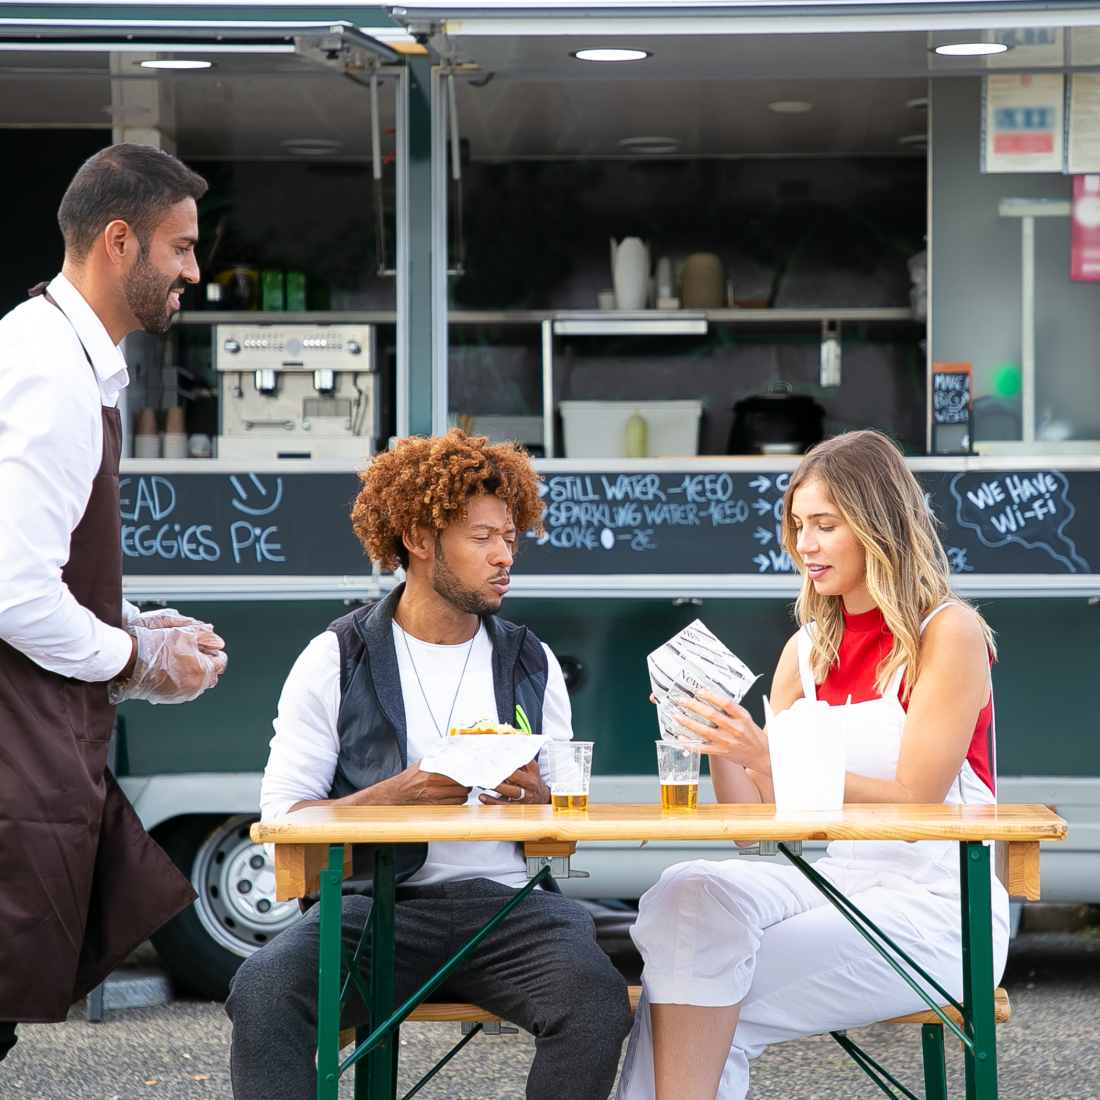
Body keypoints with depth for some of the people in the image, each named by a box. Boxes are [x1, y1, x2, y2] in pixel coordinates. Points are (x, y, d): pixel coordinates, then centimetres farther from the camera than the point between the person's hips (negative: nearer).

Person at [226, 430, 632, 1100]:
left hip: (503, 901, 2)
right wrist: (395, 795, -15)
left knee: (596, 1001, -31)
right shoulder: (335, 661, 7)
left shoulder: (532, 664, 17)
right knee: (264, 994, -33)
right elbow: (282, 814, 0)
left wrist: (539, 800, -6)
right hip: (373, 904, -2)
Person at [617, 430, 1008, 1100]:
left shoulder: (948, 634, -6)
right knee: (692, 893, -24)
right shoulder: (808, 651, 12)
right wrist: (722, 748, -10)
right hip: (835, 886, 6)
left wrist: (770, 758, -23)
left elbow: (913, 801, -15)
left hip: (936, 912, -6)